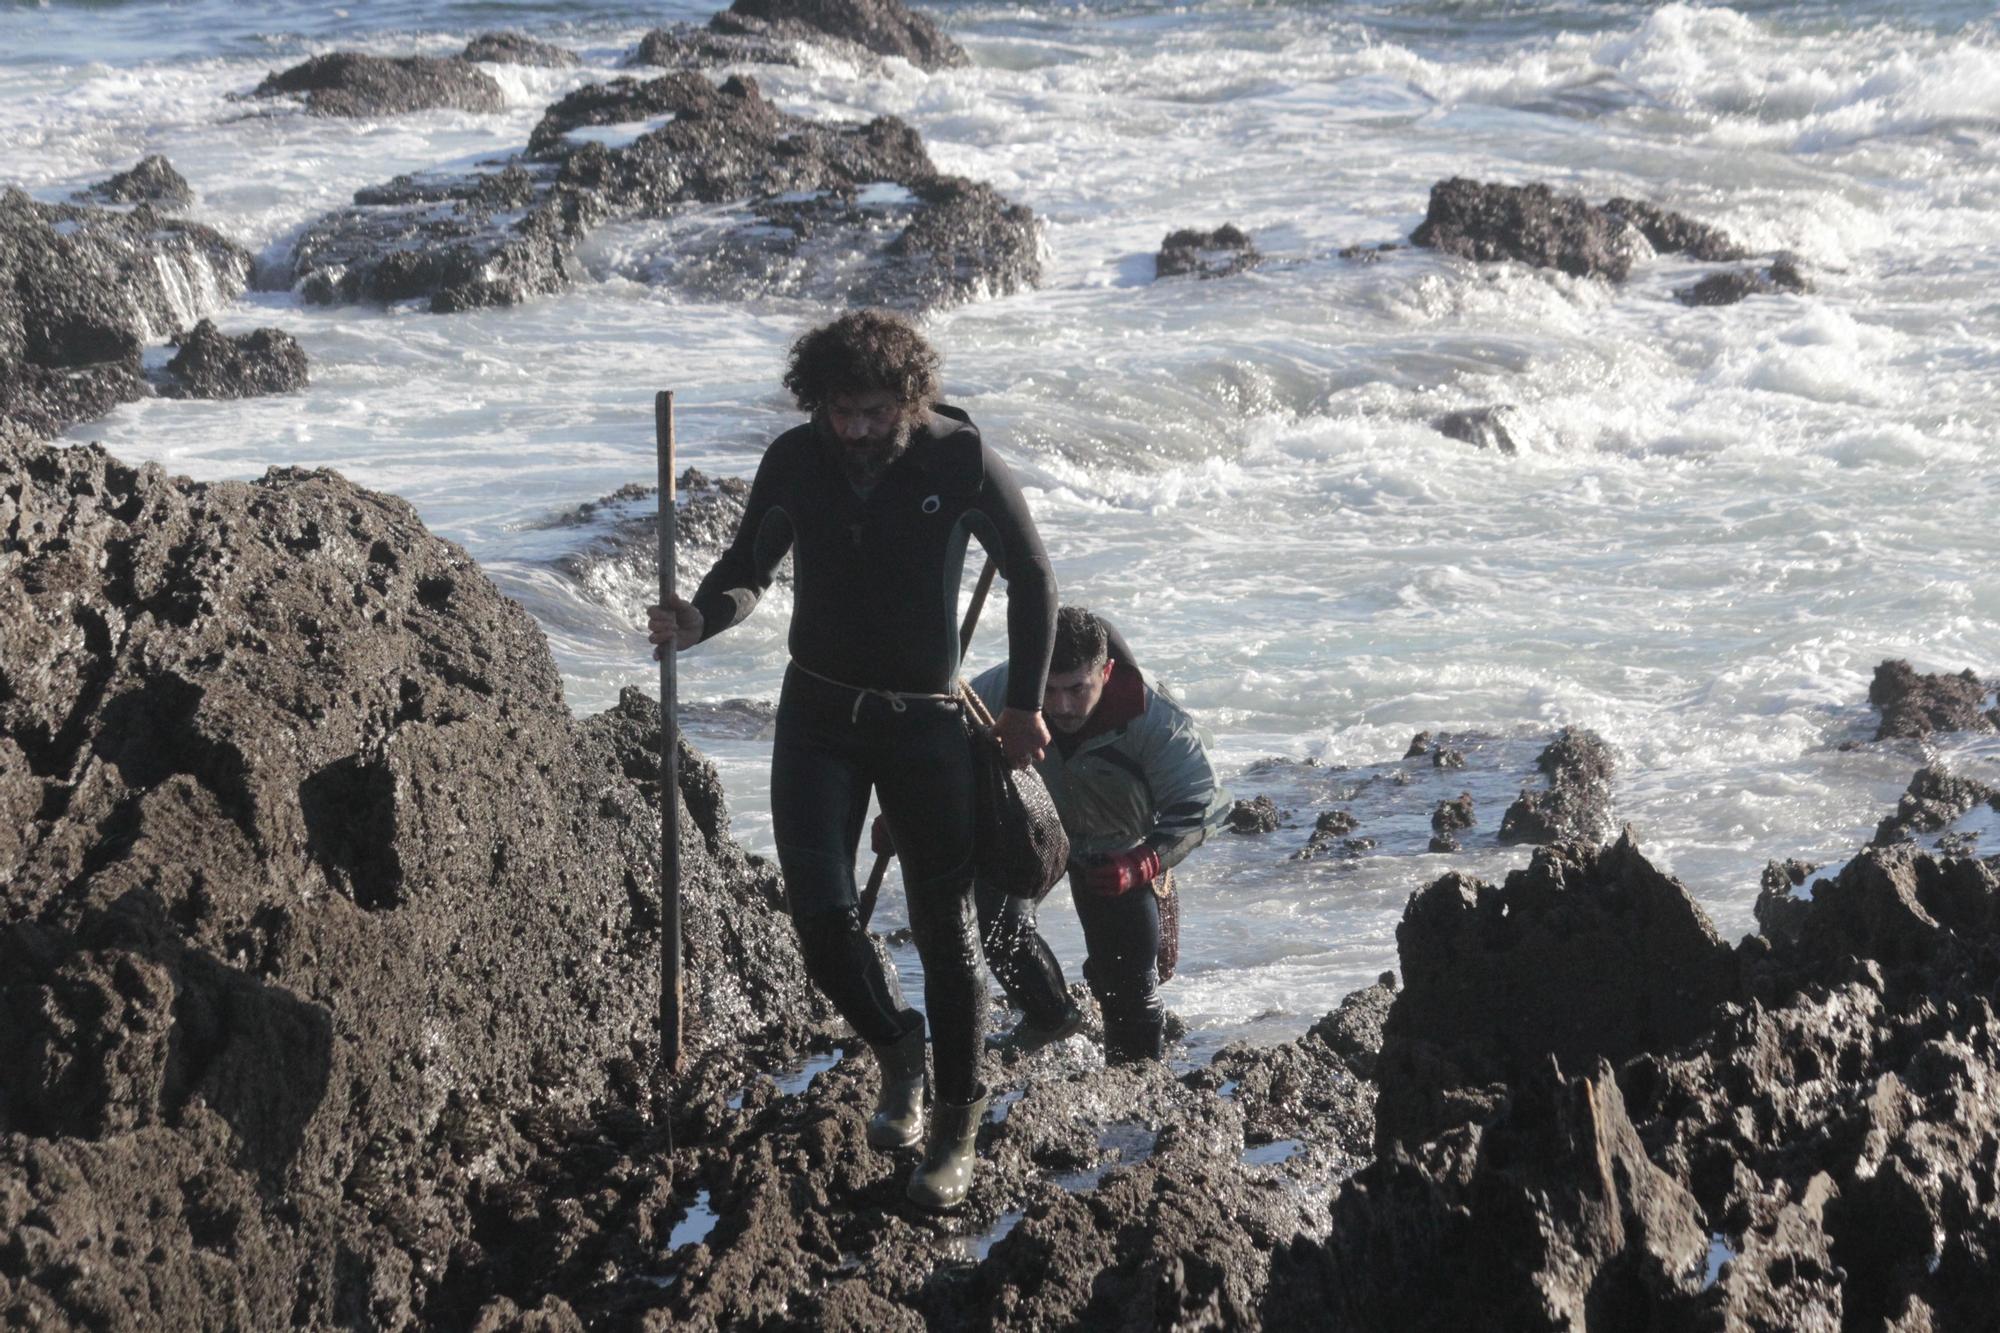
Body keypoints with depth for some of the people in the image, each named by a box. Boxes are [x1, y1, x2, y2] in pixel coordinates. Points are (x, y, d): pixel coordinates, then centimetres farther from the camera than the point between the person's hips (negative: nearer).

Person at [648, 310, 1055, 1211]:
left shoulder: (961, 463, -14)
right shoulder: (795, 462, -7)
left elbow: (1031, 578, 0)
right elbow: (748, 570, 6)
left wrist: (1023, 703, 3)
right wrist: (698, 619, -17)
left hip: (924, 722, -2)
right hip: (819, 714, 2)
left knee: (945, 928, 1)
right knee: (819, 914, -8)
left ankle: (955, 1126, 15)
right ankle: (896, 1050, 21)